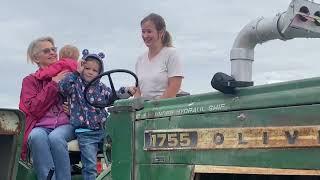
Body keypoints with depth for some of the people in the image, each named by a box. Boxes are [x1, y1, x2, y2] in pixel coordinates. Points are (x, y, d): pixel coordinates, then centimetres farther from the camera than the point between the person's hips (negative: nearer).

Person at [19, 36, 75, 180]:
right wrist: (54, 84, -6)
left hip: (66, 125, 0)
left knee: (55, 137, -35)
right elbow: (34, 110, -3)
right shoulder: (30, 81, 13)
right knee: (37, 137, -36)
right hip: (41, 126, 0)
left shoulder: (67, 74, 16)